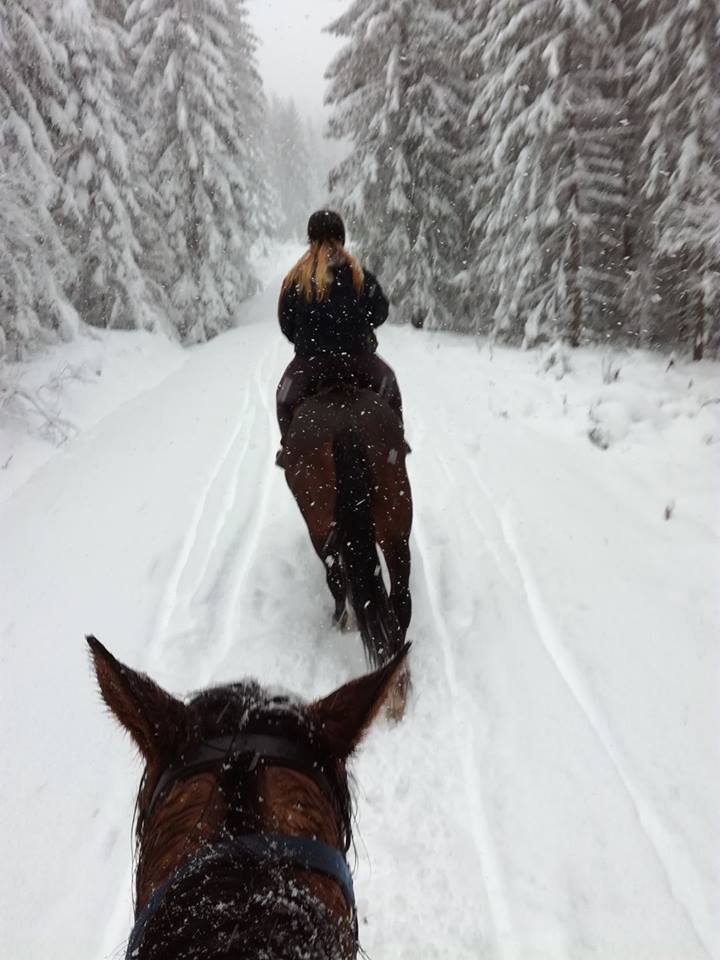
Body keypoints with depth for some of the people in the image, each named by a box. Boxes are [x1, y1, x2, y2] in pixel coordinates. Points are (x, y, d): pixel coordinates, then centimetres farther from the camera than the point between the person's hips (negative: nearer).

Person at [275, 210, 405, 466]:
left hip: (310, 362, 0)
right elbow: (380, 312, 3)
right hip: (357, 360, 0)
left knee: (286, 396, 28)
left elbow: (286, 323, 1)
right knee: (388, 383, 28)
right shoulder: (360, 274, -6)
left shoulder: (295, 277, -4)